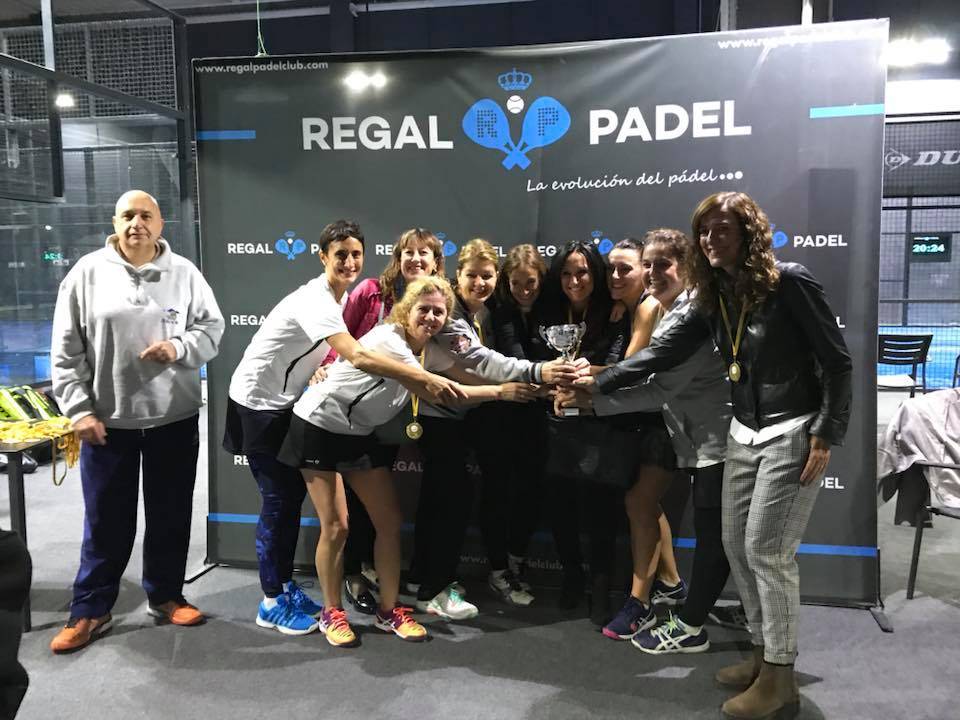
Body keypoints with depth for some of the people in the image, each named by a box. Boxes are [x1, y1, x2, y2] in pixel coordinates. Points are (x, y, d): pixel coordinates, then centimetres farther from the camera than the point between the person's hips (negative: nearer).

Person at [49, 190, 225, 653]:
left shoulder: (184, 273, 1)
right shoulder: (87, 273, -1)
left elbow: (213, 329, 4)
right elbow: (65, 350, 0)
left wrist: (179, 348, -17)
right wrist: (78, 409, -6)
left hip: (174, 419, 1)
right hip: (107, 420, -1)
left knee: (171, 515, 12)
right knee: (106, 521, 9)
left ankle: (165, 596, 30)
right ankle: (89, 611, 24)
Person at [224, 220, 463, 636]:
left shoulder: (339, 298, 2)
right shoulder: (315, 301, -28)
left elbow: (338, 353, 14)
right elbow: (358, 357, -41)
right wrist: (425, 379, -44)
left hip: (285, 404, 9)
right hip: (257, 404, -8)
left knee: (294, 494, 12)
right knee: (278, 500, -3)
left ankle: (285, 586, 25)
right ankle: (273, 603, 10)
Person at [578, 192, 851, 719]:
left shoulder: (790, 282, -14)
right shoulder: (716, 296, 6)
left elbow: (837, 360, -12)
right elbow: (666, 351, 3)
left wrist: (826, 435, -16)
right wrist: (599, 381, -3)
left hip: (793, 433, -7)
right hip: (743, 434, 7)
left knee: (768, 550, -7)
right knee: (736, 546, 9)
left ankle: (780, 677, 8)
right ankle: (764, 652, 25)